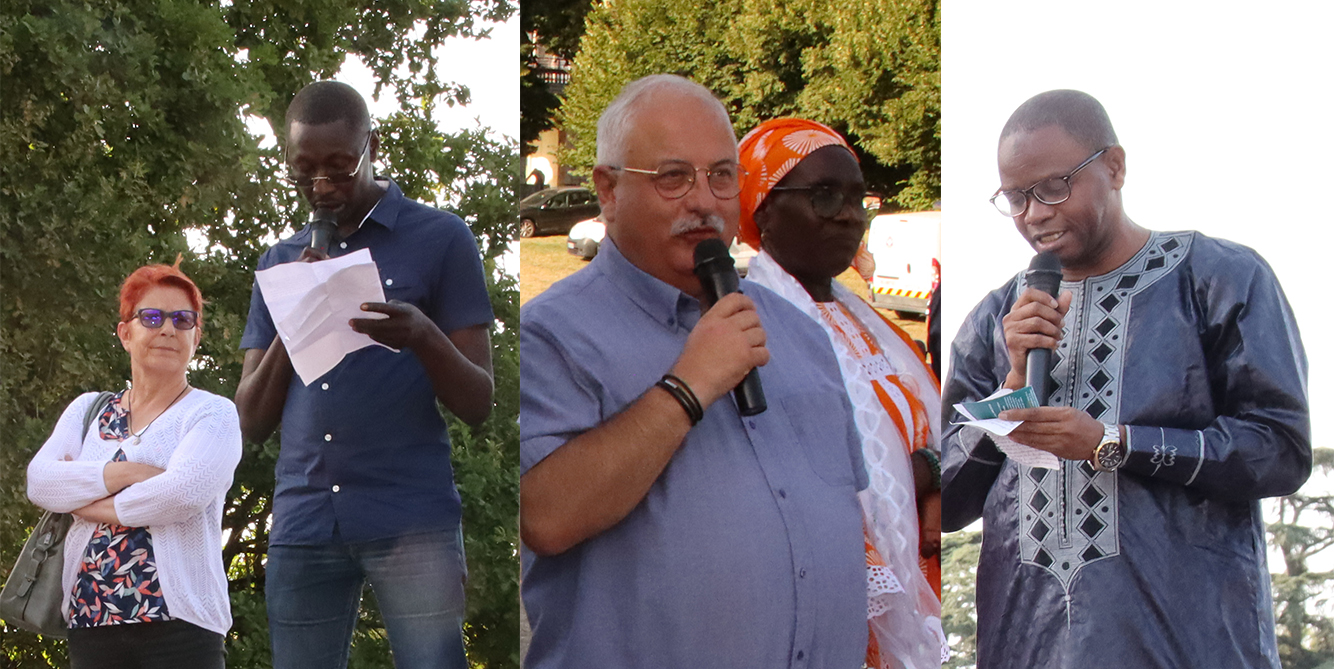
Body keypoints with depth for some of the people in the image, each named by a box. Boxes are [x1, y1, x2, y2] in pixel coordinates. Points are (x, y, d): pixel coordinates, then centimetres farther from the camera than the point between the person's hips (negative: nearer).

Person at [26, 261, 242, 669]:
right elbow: (40, 482, 0)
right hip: (89, 621, 4)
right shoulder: (87, 410, 15)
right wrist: (125, 473, -13)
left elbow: (181, 494, -15)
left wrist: (82, 502, -5)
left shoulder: (212, 414, 1)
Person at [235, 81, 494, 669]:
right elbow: (252, 422, 13)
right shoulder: (281, 263, 17)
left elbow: (478, 404, 1)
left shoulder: (440, 239, 4)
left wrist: (422, 337, -19)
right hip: (302, 526, 4)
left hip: (412, 523, -4)